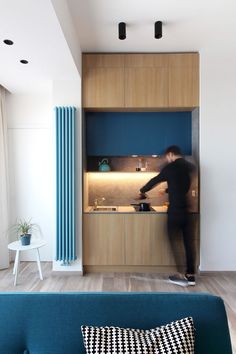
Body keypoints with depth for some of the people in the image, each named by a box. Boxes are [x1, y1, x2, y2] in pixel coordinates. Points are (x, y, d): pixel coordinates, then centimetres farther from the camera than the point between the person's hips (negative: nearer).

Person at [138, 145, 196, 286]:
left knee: (175, 242, 5)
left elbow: (155, 181, 4)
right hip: (189, 209, 6)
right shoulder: (190, 167, 11)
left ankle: (182, 276, 9)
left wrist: (142, 191, 21)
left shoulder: (171, 167, -6)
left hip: (176, 210, -6)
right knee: (189, 242, 11)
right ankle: (191, 275, 19)